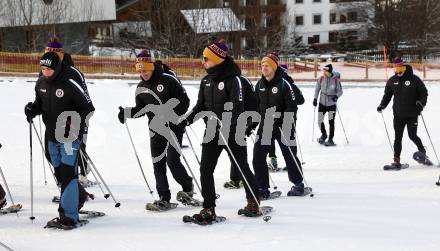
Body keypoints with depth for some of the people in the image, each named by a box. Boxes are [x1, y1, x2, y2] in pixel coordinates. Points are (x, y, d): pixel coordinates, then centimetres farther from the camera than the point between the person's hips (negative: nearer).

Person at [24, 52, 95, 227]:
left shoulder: (70, 83, -18)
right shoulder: (41, 82, 2)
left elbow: (88, 107, -12)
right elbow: (39, 103, 18)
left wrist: (77, 122, -26)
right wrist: (32, 109, -4)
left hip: (70, 135, -7)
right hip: (52, 135, 7)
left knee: (68, 172, -11)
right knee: (59, 173, 15)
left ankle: (69, 215, -7)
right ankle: (77, 197, 38)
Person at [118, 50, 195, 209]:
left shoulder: (168, 80, -8)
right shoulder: (141, 88, 8)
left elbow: (184, 100, -7)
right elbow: (140, 109, 16)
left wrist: (175, 115, -18)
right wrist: (127, 113, -2)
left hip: (174, 127, -5)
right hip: (156, 130, 5)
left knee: (172, 161, -11)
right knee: (158, 164, 2)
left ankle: (187, 187, 14)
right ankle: (164, 198, 10)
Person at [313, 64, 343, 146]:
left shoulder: (336, 80, -12)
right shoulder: (321, 79, -3)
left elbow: (340, 91, -6)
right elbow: (317, 89, 11)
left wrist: (336, 96, -25)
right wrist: (315, 98, 7)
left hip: (332, 104, -3)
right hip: (322, 103, 3)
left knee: (331, 121, -10)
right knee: (320, 121, 5)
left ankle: (331, 139, 0)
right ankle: (324, 134, 32)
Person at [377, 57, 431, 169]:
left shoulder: (414, 79, -4)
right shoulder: (392, 81, 7)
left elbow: (424, 93, 1)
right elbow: (387, 95, 16)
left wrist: (421, 103, -15)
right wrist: (382, 105, 3)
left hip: (412, 114, -3)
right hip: (398, 115, 3)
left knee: (412, 136, -5)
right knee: (398, 138, 1)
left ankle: (422, 151, 21)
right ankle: (397, 160, 5)